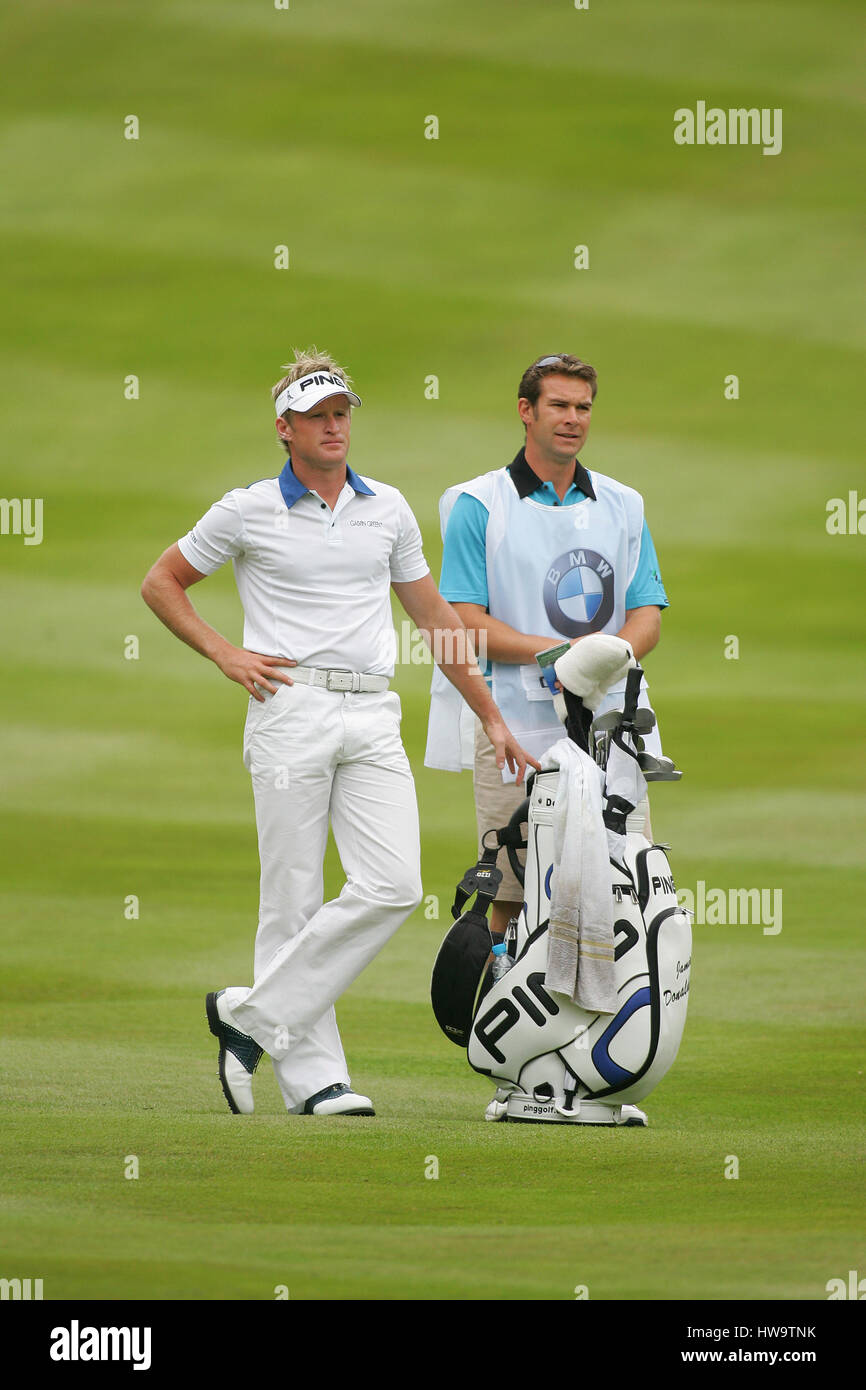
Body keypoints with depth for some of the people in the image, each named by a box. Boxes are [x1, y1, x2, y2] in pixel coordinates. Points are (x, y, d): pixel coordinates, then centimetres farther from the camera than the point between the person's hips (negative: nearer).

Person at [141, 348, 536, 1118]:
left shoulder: (388, 508, 14)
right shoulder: (248, 511, 4)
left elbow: (435, 615, 20)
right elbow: (162, 583, 13)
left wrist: (491, 716, 18)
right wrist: (225, 654, 1)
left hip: (374, 718, 4)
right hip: (292, 707, -4)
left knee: (393, 886, -11)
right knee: (294, 900, -4)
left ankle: (254, 1018, -3)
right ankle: (312, 1076, 0)